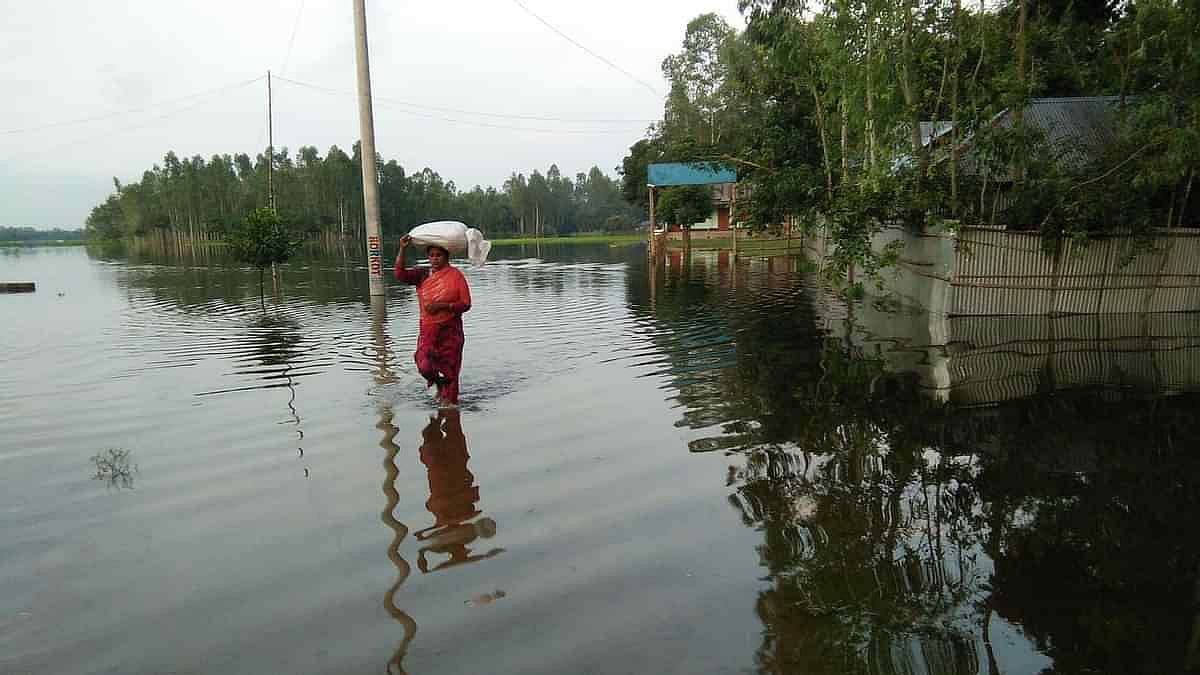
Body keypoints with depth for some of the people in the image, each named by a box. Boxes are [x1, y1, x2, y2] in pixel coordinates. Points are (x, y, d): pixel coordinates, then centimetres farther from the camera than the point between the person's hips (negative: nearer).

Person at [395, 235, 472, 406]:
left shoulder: (455, 275, -5)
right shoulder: (422, 274, 5)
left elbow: (466, 304, -10)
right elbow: (400, 274, -10)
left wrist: (442, 305, -20)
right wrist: (402, 249, -16)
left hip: (450, 330, -2)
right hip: (428, 329, 2)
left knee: (449, 368, 6)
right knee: (425, 366, -12)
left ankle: (450, 401, 25)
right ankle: (440, 386, 21)